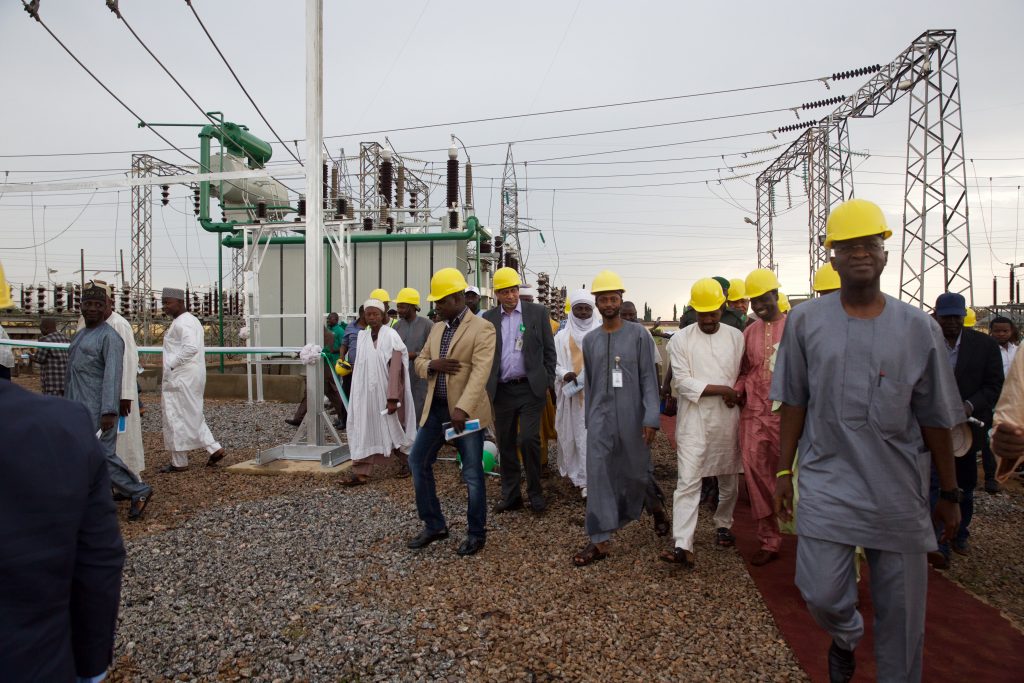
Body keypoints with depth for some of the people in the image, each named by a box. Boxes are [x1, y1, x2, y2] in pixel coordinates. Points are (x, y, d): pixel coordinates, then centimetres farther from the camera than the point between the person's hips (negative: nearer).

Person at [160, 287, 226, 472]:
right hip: (192, 377, 10)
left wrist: (171, 365, -20)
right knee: (192, 416, 16)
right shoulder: (191, 320, 17)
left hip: (181, 378, -10)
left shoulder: (182, 322, -15)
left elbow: (191, 348, -28)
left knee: (176, 418, -1)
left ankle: (179, 462, 7)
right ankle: (215, 449, 13)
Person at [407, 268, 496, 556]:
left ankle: (476, 533, 21)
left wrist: (462, 408, -31)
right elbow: (419, 362, 18)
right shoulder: (437, 328, 14)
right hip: (435, 408, 8)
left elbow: (480, 372, -20)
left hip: (467, 411, -7)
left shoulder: (482, 328, -10)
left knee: (472, 474, 2)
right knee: (418, 461, 11)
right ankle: (434, 525, 26)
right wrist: (432, 364, -7)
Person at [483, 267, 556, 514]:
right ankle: (511, 496, 21)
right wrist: (486, 389, 4)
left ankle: (535, 492, 10)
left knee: (528, 439, -10)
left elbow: (549, 350, 3)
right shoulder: (488, 318, 5)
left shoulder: (537, 312, 1)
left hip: (530, 388, -2)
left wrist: (547, 383, -1)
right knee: (506, 444, 8)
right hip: (502, 390, 3)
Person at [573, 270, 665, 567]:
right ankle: (600, 541, 4)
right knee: (598, 475, -3)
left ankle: (655, 506, 45)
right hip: (600, 417, 3)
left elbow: (649, 378, -6)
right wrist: (589, 419, 14)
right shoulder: (590, 340, 8)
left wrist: (651, 418, -14)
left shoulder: (639, 335, -2)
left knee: (637, 470, 11)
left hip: (632, 417, -2)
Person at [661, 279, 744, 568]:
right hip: (693, 421, -3)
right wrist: (722, 389, -12)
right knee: (688, 482, -7)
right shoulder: (681, 340, -3)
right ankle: (683, 546, -9)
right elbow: (682, 382, -10)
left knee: (729, 479, 15)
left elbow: (744, 374, 10)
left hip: (728, 420, 3)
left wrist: (737, 395, -8)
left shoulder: (736, 337, 5)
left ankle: (723, 525, 38)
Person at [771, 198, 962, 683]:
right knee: (820, 593, 1)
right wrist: (784, 470, 3)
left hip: (899, 489, 1)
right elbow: (794, 402, 4)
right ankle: (846, 636, 36)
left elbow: (935, 418, 4)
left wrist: (949, 493, 8)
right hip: (827, 482, 0)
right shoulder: (805, 321, -1)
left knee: (901, 612, 10)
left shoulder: (918, 327, 0)